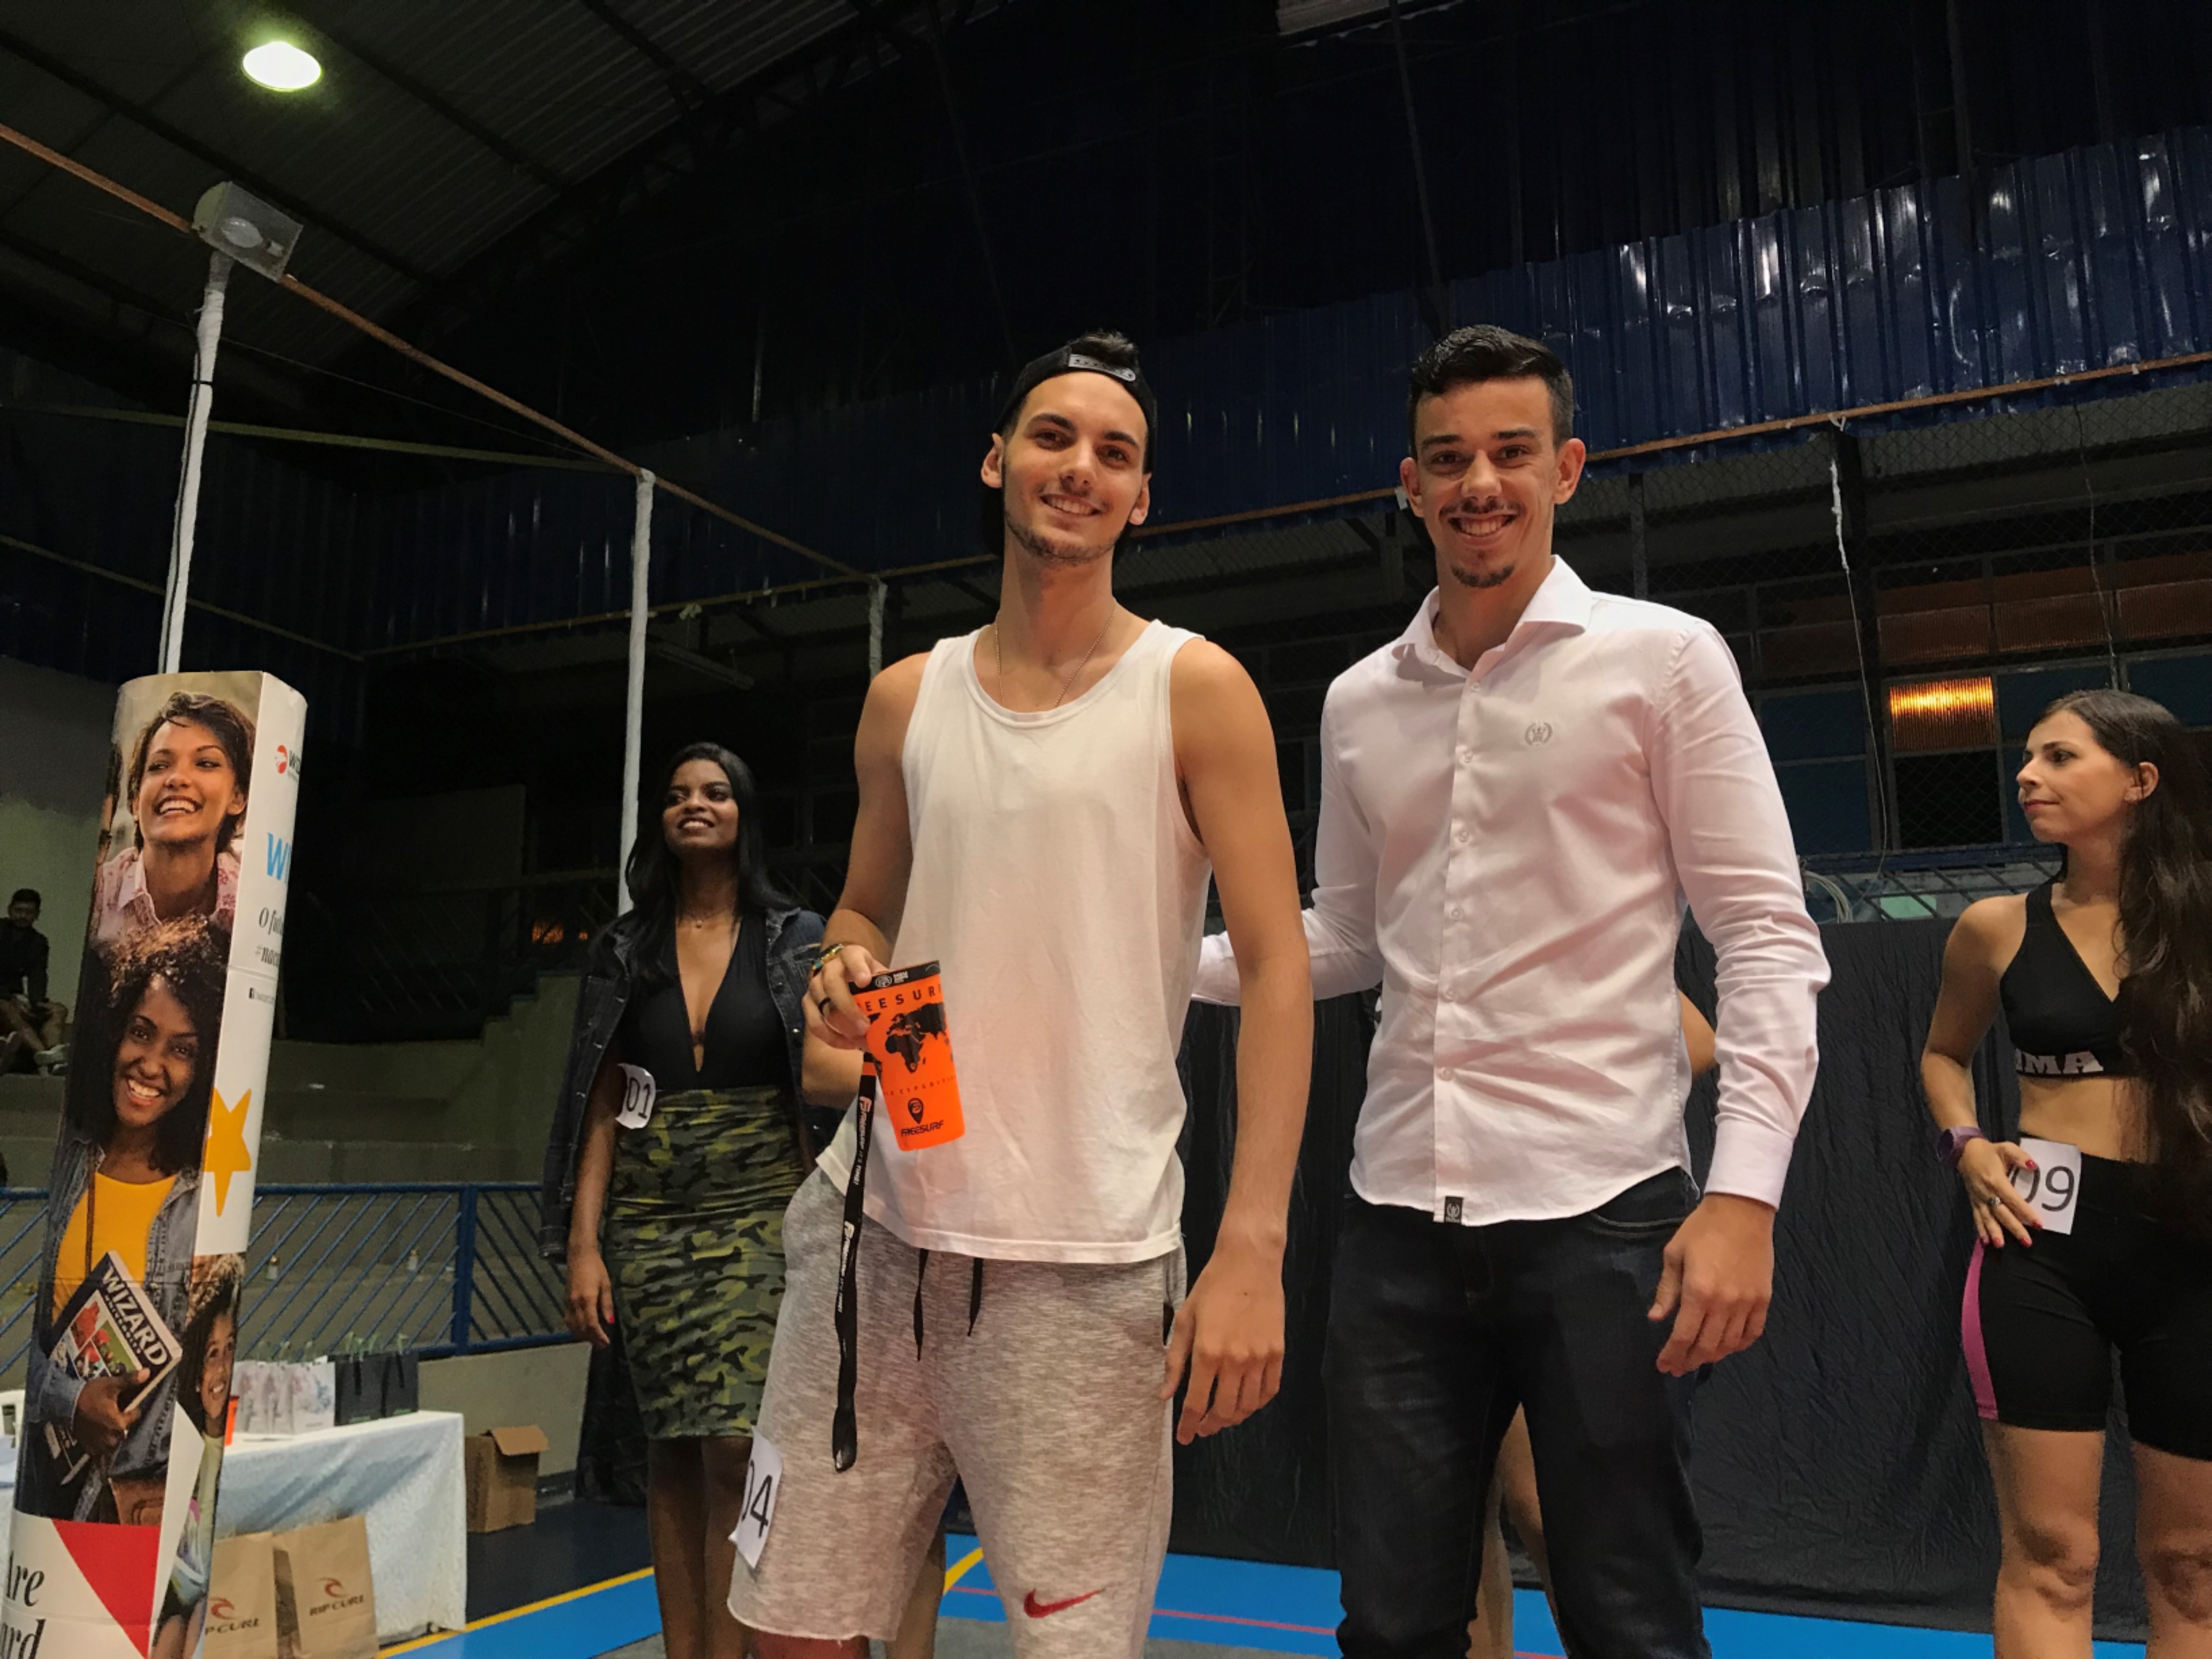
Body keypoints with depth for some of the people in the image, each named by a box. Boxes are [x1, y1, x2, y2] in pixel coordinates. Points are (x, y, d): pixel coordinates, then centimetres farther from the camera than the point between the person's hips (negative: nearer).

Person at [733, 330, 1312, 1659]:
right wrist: (847, 975, -3)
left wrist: (1253, 1246, -17)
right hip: (881, 1215, 4)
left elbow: (1279, 968, -7)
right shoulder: (907, 699, 11)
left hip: (1083, 1258, -4)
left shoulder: (1195, 690, -2)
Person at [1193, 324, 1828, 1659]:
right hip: (1401, 1219, 4)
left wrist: (1745, 1193, -15)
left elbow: (1769, 938, -5)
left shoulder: (1664, 658, -1)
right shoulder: (1357, 703, 11)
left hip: (1603, 1211, -4)